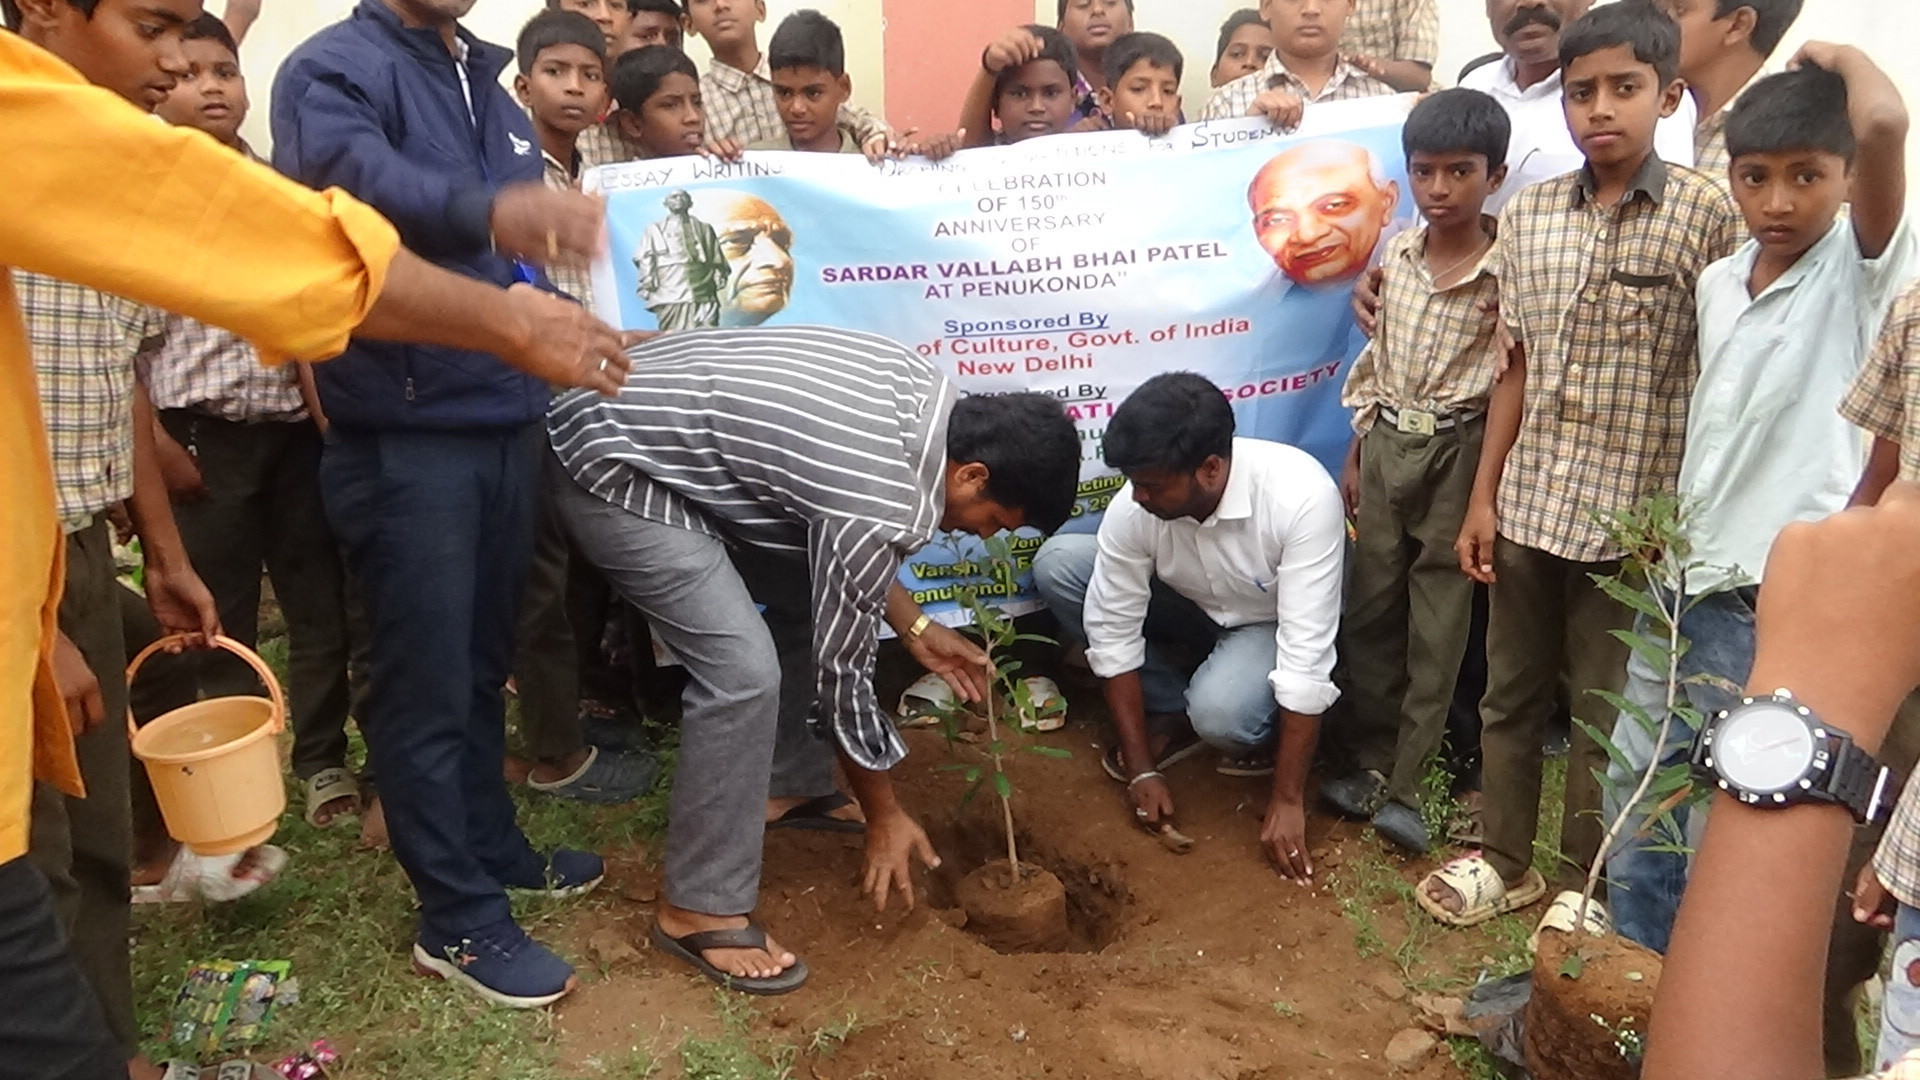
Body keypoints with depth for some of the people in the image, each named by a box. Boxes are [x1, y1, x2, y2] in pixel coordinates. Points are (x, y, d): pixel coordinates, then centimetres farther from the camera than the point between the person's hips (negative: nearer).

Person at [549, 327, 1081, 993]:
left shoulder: (922, 392, -1)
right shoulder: (882, 508, -26)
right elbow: (843, 669, -14)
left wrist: (915, 628, 12)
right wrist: (884, 817, 0)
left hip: (645, 405, 10)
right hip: (610, 466, -10)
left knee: (817, 590, 14)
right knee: (743, 671, -17)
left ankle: (779, 778, 32)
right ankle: (698, 912, -2)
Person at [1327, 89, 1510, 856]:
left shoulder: (1507, 270, -12)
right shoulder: (1398, 253, 4)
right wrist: (1358, 449, 12)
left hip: (1458, 450, -5)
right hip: (1386, 443, 5)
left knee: (1438, 619, 3)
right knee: (1370, 606, 10)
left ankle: (1405, 785, 11)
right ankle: (1374, 762, 23)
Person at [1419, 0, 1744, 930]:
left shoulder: (1706, 215, -8)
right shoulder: (1528, 215, 4)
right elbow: (1518, 367, 8)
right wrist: (1483, 497, 6)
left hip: (1631, 515, -4)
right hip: (1527, 504, 4)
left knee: (1602, 714, 9)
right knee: (1509, 693, 15)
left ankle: (1581, 881, 28)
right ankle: (1505, 861, 33)